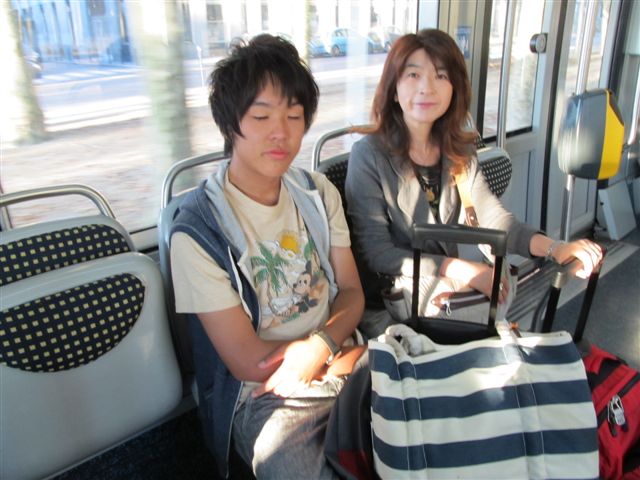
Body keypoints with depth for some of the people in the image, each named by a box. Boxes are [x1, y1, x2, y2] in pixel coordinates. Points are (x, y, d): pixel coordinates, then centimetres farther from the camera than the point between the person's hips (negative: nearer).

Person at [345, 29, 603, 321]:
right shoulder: (369, 154, -14)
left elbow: (494, 218, -1)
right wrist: (458, 270, -25)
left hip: (448, 281, 5)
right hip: (395, 289, -5)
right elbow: (375, 252, -17)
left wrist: (555, 248, -18)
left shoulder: (460, 150, 4)